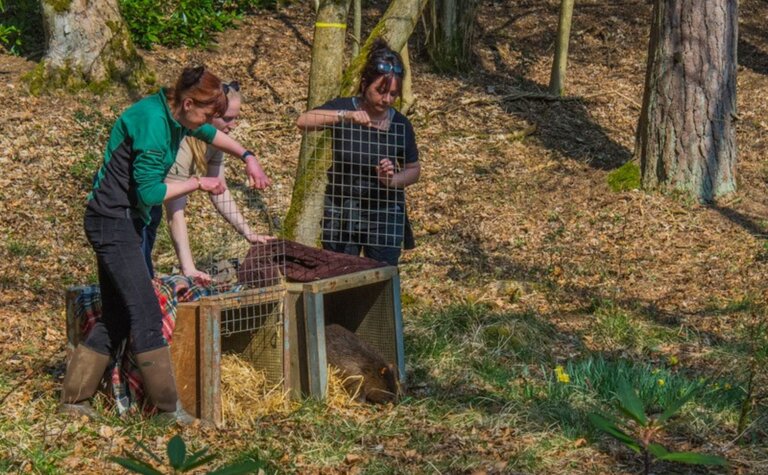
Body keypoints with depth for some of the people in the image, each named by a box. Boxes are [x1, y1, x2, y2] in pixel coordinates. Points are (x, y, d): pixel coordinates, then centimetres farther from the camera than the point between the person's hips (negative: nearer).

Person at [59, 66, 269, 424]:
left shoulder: (175, 115, 7)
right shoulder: (152, 124, -22)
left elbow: (210, 134, 29)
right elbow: (149, 192, -22)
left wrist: (247, 157, 22)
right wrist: (198, 183, -13)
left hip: (125, 222, 10)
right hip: (112, 221, -10)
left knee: (116, 315, 12)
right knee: (146, 314, -11)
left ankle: (74, 399, 17)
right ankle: (167, 407, -8)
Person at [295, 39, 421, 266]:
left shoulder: (400, 125, -4)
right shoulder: (343, 109, -8)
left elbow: (414, 169, 7)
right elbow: (303, 121, -24)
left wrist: (392, 180, -15)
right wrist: (346, 116, -36)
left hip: (384, 214, 1)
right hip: (341, 211, 0)